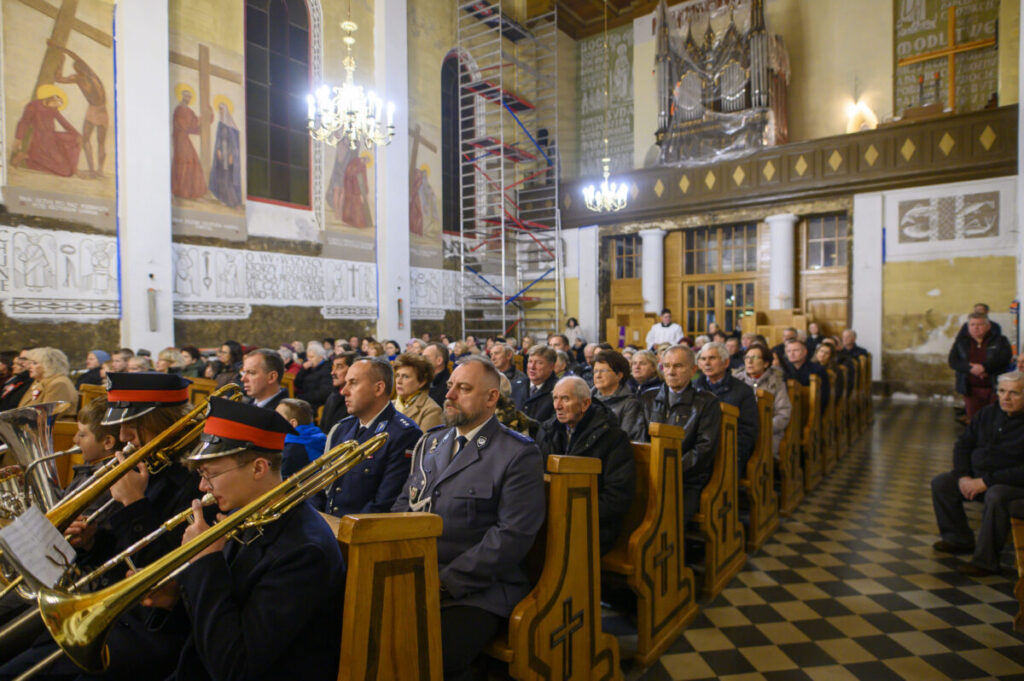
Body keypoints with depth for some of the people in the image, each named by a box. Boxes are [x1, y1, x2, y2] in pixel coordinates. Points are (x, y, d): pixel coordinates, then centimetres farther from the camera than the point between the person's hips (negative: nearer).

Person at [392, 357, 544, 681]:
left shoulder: (519, 455, -7)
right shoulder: (429, 442, 16)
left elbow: (513, 535, -14)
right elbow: (403, 503, 19)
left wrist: (445, 581, -16)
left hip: (476, 590, -6)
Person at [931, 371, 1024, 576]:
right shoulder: (987, 413, 5)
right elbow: (963, 444, 10)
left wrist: (986, 482, -25)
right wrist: (963, 476, -4)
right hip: (977, 475, 8)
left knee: (995, 496, -36)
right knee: (940, 483, -3)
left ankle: (986, 561, -23)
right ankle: (959, 539, 12)